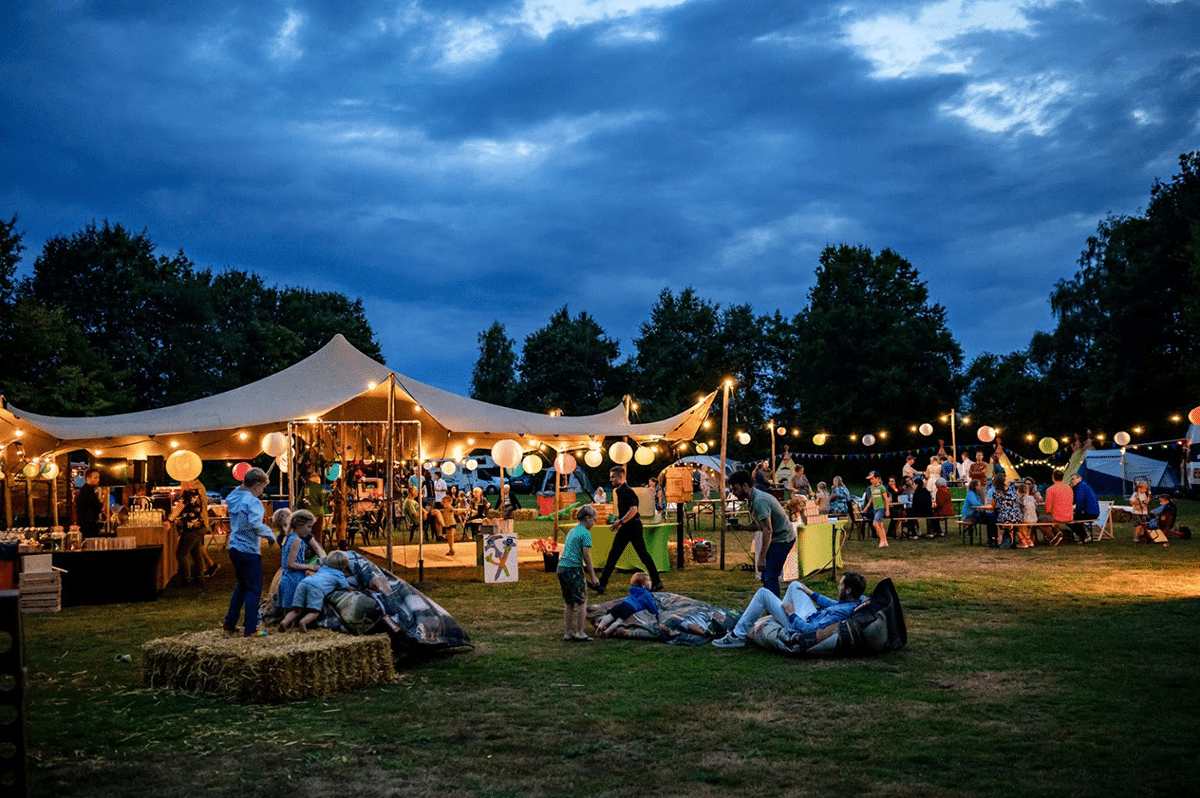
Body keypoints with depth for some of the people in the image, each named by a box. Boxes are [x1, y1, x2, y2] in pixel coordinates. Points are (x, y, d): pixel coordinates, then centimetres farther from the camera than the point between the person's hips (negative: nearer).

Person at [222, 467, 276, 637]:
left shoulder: (234, 498, 6)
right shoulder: (253, 502, -17)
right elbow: (256, 526, -27)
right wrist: (270, 534, -10)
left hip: (234, 548, 8)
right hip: (249, 551, -8)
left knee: (242, 585, 22)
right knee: (254, 589, 0)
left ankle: (229, 623, 27)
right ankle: (250, 629, 0)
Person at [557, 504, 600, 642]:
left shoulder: (572, 531, 18)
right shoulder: (585, 533, -7)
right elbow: (586, 556, -11)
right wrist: (592, 576, -6)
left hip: (561, 567, 8)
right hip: (573, 569, -8)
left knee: (568, 602, 13)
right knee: (582, 601, 1)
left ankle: (567, 633, 15)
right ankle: (579, 633, 0)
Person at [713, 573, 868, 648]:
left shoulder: (841, 613, -37)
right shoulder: (859, 600, -10)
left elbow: (809, 630, -35)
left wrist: (792, 615, -18)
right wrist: (810, 593, 21)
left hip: (799, 625, -9)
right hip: (813, 617, 9)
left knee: (763, 593, -6)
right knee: (795, 585, 25)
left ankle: (738, 636, 7)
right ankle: (776, 616, 41)